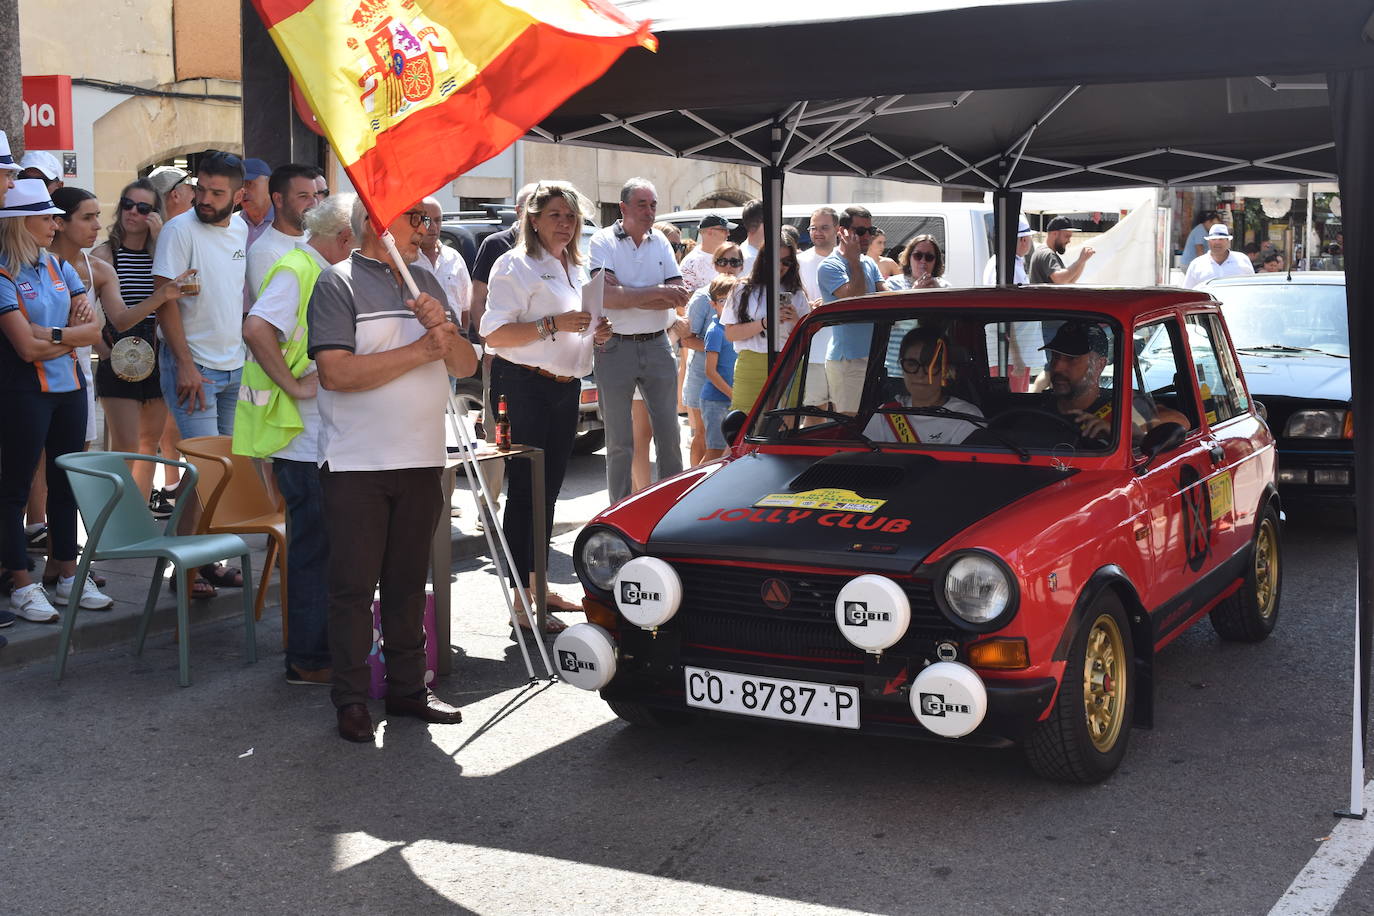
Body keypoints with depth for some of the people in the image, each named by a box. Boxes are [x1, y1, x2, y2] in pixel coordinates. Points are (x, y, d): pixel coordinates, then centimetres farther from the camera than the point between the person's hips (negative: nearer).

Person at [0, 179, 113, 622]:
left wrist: (52, 334, -11)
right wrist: (73, 335, -4)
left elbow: (94, 331, 4)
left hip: (69, 387, 7)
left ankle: (68, 573, 21)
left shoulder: (58, 267, 9)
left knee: (66, 482, 11)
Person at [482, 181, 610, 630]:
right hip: (524, 387, -8)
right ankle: (522, 602, -4)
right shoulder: (515, 265, -7)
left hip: (565, 388, 8)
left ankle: (538, 586, 21)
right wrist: (553, 325, -24)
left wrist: (593, 333, 9)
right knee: (524, 489, -7)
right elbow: (495, 334, -16)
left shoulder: (572, 270, 19)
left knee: (549, 489, 12)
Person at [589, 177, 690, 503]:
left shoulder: (661, 242, 10)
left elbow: (679, 295, 0)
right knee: (620, 442, 4)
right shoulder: (603, 242, -4)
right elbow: (606, 295, -19)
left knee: (669, 434, 7)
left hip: (657, 345, 4)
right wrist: (657, 292, -14)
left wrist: (629, 297, -12)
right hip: (615, 348, -4)